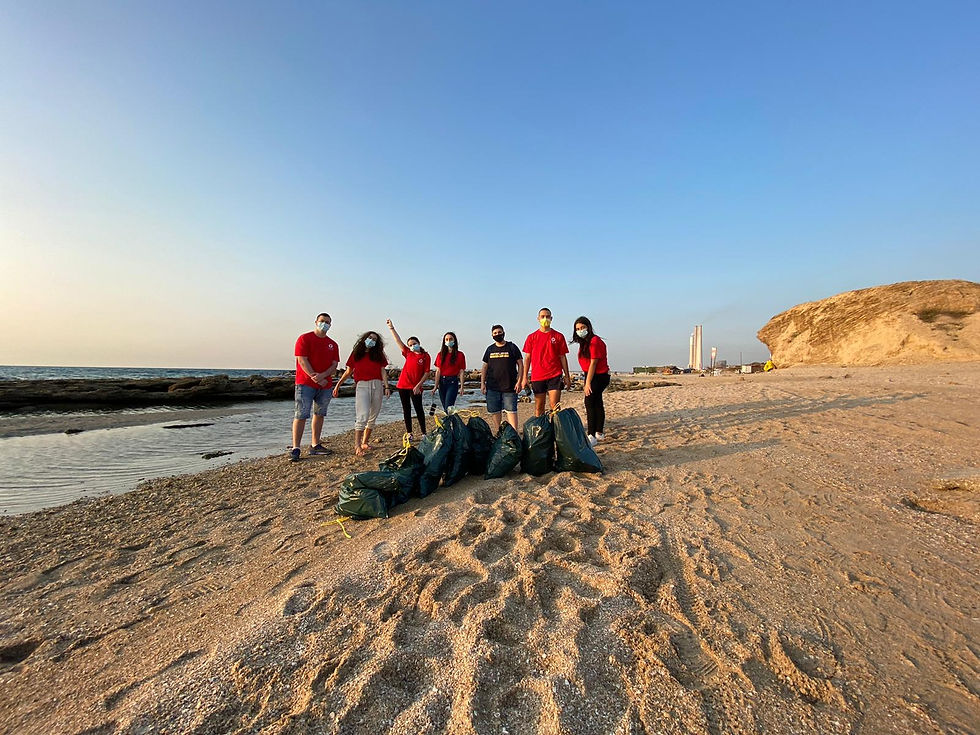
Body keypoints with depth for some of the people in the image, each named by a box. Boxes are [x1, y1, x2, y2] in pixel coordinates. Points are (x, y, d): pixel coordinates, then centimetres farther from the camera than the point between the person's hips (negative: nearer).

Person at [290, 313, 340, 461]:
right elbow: (302, 360, -10)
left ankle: (315, 445, 20)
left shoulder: (333, 344, 13)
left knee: (319, 414, 10)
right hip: (305, 384, -5)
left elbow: (334, 365, 5)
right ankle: (295, 449, -6)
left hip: (325, 385, 6)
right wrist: (315, 378, -16)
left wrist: (322, 376, -15)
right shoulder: (304, 338, -1)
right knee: (301, 415, -9)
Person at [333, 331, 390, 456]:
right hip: (361, 386, -3)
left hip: (377, 386, 3)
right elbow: (348, 371, 14)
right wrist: (338, 385, 12)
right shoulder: (356, 354, 10)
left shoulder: (378, 354, 14)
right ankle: (357, 446, -16)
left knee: (372, 418, 7)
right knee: (362, 416, -17)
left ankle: (365, 442, 18)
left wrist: (386, 387, -5)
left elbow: (383, 371, 7)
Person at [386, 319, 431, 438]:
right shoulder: (408, 353, 9)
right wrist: (391, 328, 7)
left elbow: (426, 373, -6)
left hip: (415, 387, -5)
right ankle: (409, 433, 17)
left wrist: (418, 385, -13)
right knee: (406, 409, 9)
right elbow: (398, 341, 10)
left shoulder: (426, 356, -3)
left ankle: (424, 433, 4)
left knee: (418, 409, -3)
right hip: (403, 385, 5)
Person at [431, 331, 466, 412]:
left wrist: (461, 387, -7)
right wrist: (436, 386, -2)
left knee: (448, 407, -14)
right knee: (444, 407, 10)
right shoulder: (441, 354, 7)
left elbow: (462, 372, -2)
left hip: (453, 382, -4)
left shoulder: (460, 355, -1)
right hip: (442, 382, 4)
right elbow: (438, 371, 4)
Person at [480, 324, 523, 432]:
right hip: (492, 387, 3)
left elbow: (520, 364, 2)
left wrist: (519, 381, -7)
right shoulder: (490, 349, 13)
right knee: (494, 411, 7)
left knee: (511, 410, -7)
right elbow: (485, 367, 16)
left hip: (509, 386, -3)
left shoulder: (512, 347, 4)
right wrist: (482, 383, 8)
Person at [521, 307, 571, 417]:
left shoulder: (558, 336, 6)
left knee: (555, 406, -6)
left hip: (555, 376, -1)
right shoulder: (531, 337, 7)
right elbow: (527, 358, 7)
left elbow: (563, 357, 8)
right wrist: (524, 377, 1)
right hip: (537, 377, 1)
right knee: (539, 407, 8)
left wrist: (567, 376, 5)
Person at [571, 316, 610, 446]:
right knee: (597, 403, 15)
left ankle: (592, 436, -11)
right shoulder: (584, 342, 12)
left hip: (599, 376, -10)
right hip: (592, 376, 10)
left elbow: (593, 363, -20)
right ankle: (599, 433, 26)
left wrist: (588, 383, -20)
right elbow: (587, 363, 10)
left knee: (590, 403, -14)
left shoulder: (594, 341, -17)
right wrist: (587, 381, 5)